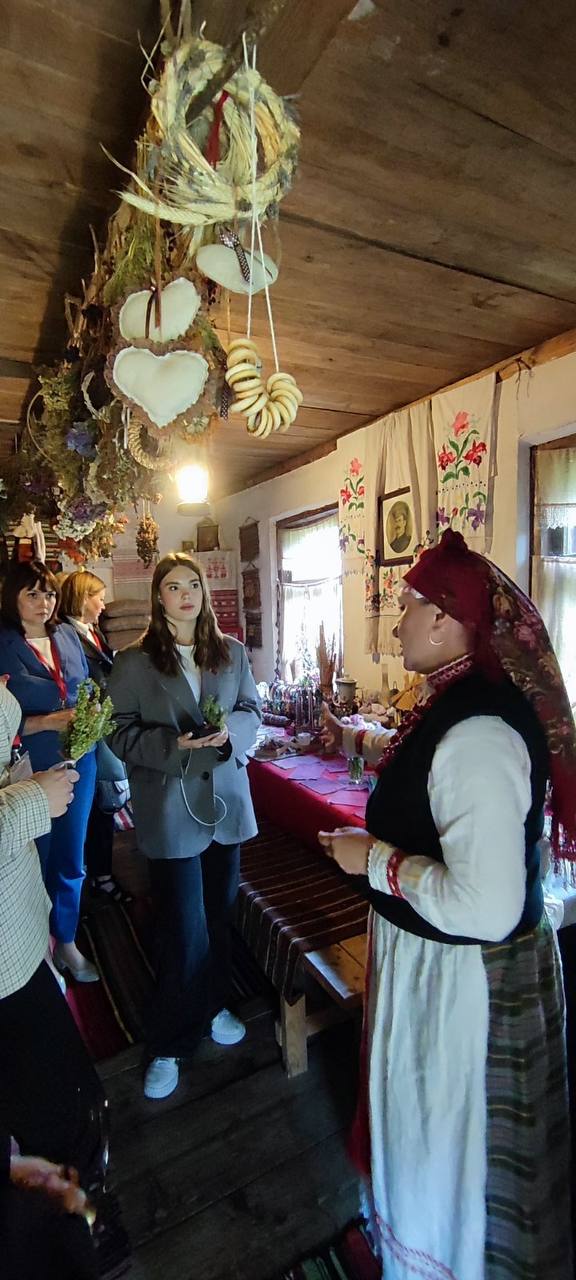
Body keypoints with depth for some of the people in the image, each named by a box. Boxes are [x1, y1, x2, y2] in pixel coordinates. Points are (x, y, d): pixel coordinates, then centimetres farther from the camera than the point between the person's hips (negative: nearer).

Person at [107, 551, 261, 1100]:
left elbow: (252, 709, 8)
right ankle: (168, 1045, 29)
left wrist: (232, 730, -14)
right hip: (169, 808, -4)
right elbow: (121, 731, -6)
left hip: (225, 799, 4)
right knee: (184, 929, 4)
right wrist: (173, 746, -21)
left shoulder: (231, 652, 3)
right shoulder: (134, 661, -7)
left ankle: (213, 1005, 46)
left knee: (218, 915, 19)